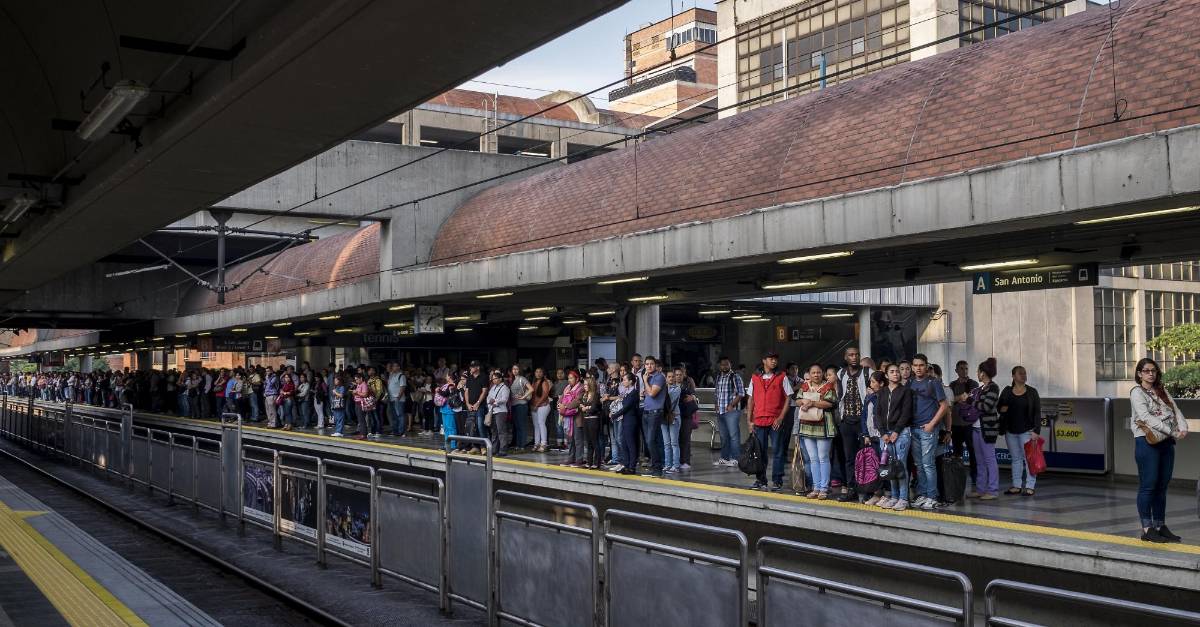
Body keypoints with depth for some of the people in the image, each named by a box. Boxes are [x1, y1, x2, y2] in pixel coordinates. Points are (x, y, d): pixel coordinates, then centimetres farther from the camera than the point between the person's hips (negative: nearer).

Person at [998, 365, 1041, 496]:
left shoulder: (1032, 392, -1)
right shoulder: (1007, 391, 7)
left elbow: (1037, 413, -3)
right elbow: (1000, 408, 17)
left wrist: (1036, 430, -11)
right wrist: (1002, 409, -8)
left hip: (1026, 430, -4)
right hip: (1010, 431, 4)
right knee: (1015, 458, 11)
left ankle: (1029, 486, -1)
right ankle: (1017, 485, 17)